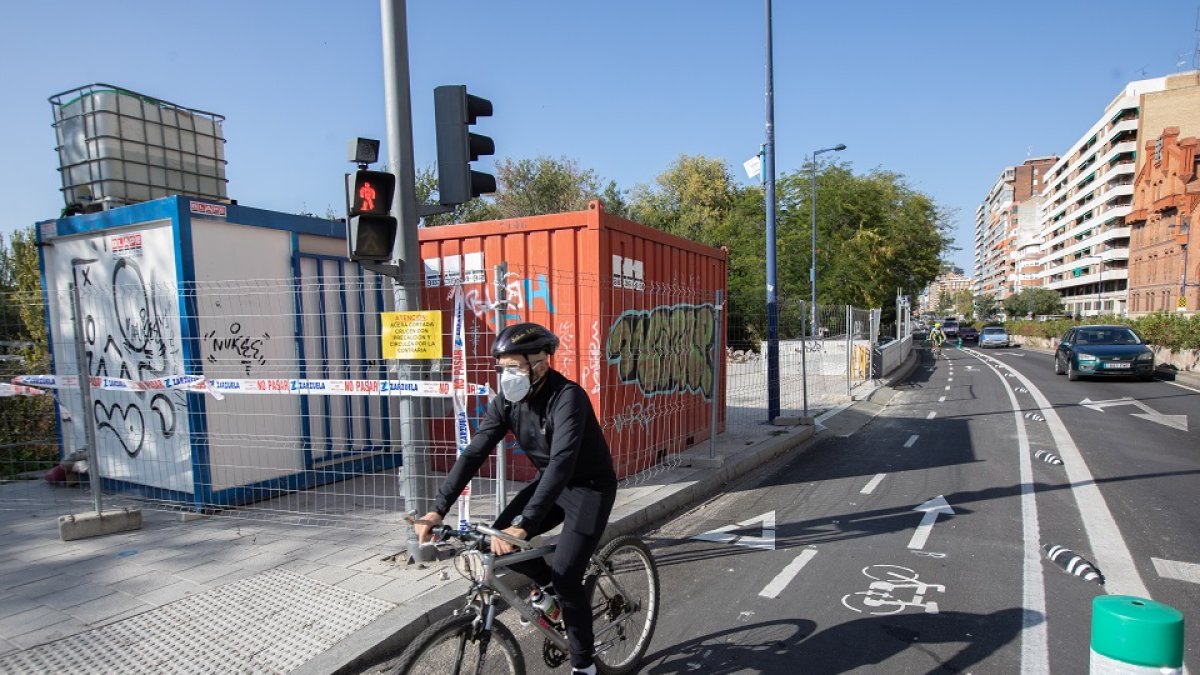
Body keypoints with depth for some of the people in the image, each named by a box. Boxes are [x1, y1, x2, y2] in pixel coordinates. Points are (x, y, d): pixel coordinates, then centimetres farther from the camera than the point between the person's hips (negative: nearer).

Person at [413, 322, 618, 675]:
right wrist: (438, 509, -22)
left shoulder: (567, 398, -31)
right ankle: (545, 583, 19)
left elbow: (562, 462, -42)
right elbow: (474, 453, -13)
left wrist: (523, 525, -49)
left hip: (589, 487, -6)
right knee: (499, 539, -10)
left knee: (566, 578, -11)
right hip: (551, 482, 6)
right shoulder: (507, 401, -11)